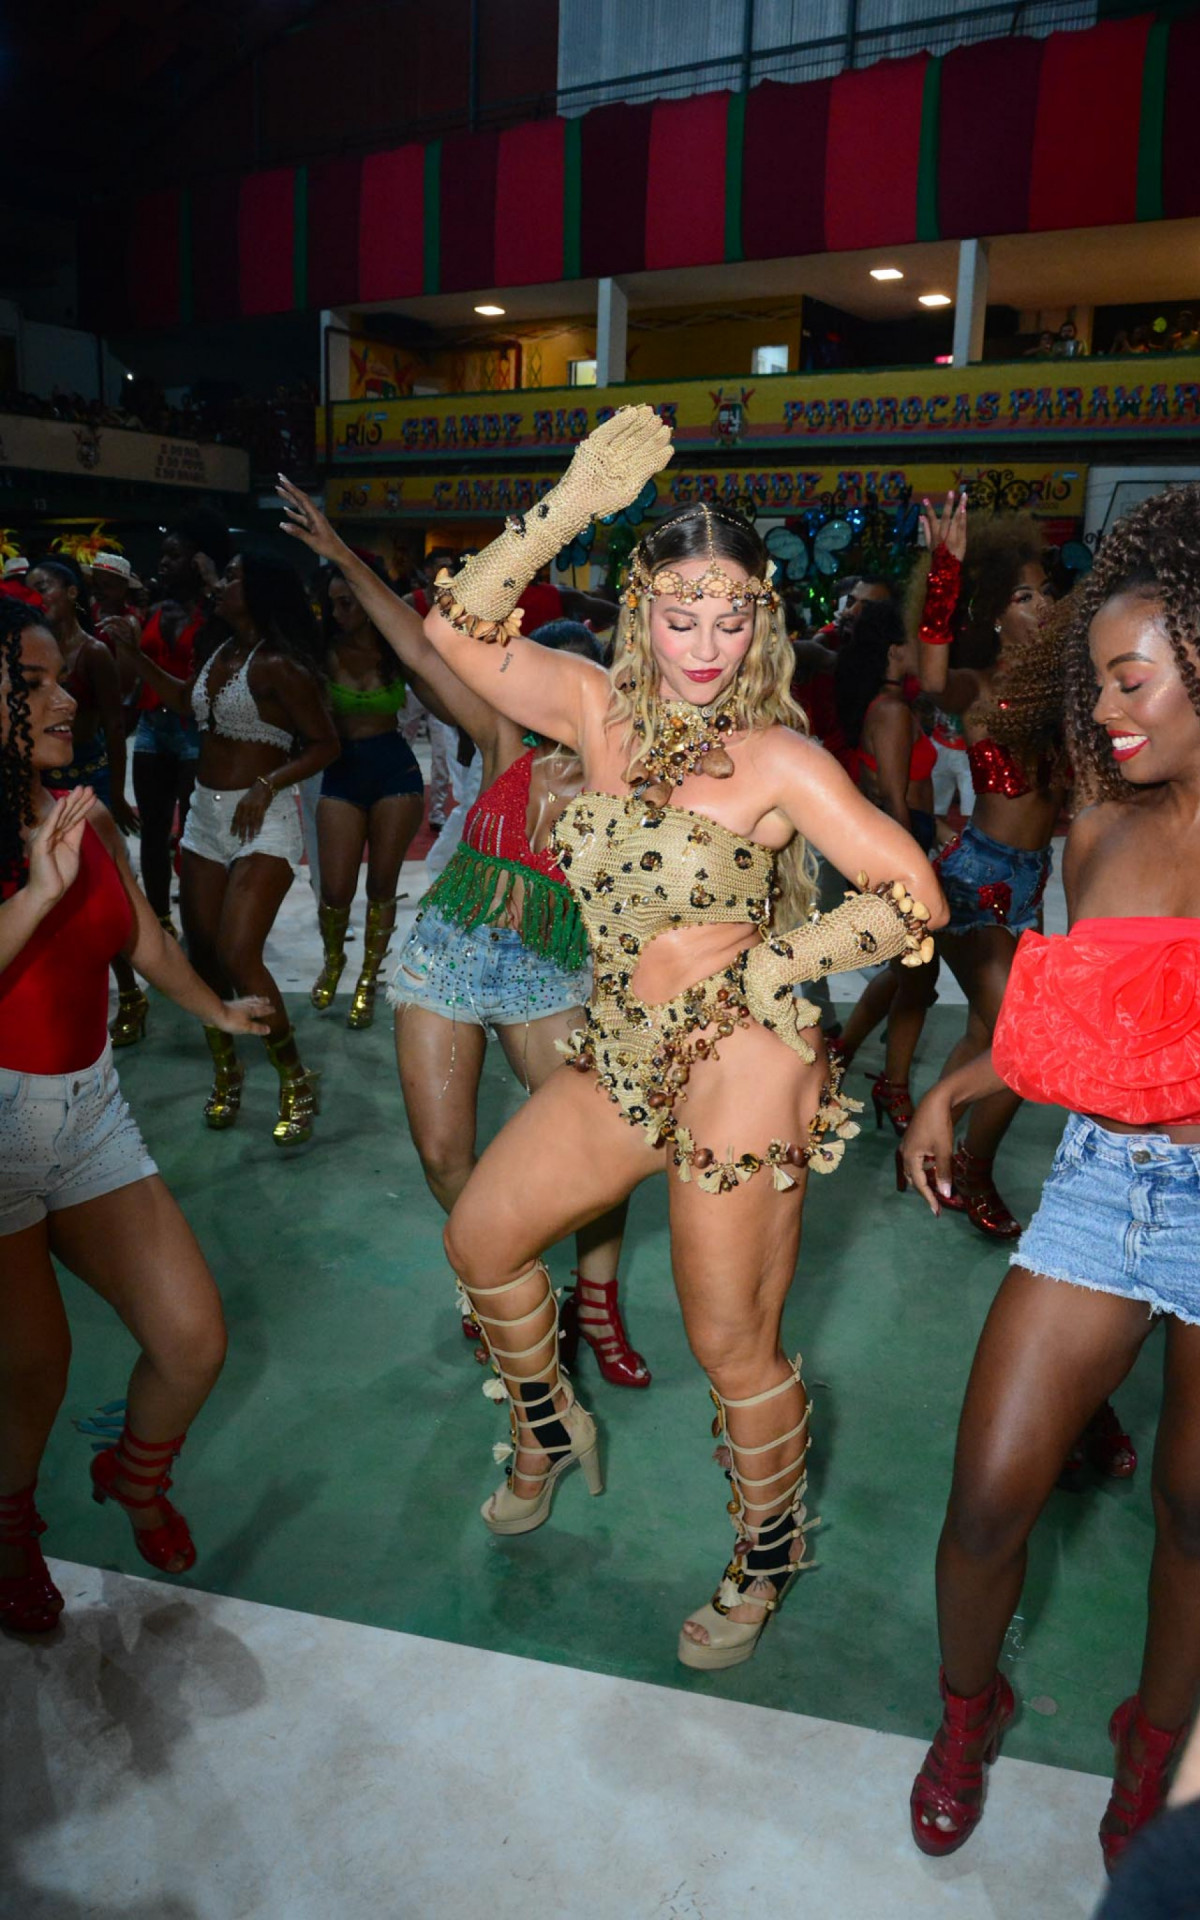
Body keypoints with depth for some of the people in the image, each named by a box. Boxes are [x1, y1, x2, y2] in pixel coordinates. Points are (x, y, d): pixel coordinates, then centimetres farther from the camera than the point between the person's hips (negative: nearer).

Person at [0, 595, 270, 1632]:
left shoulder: (87, 818, 4)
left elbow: (144, 936, 21)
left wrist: (216, 1009, 33)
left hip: (90, 1107, 5)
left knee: (193, 1342, 3)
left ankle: (138, 1474, 38)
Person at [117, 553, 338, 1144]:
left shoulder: (279, 666, -12)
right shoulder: (219, 654, 10)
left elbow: (326, 744, -11)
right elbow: (182, 699, 29)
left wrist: (267, 785, -21)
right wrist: (133, 650, 24)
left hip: (262, 820, -8)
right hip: (205, 814, 8)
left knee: (237, 955, -18)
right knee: (201, 954, 9)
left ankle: (296, 1081, 0)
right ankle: (225, 1071, 28)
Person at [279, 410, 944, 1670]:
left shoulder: (780, 759, -14)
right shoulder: (602, 713, 0)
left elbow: (913, 897, -13)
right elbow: (459, 628, -3)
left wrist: (768, 966, -13)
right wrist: (570, 504, -10)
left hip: (738, 1067, -6)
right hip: (619, 1057, 6)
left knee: (733, 1346, 7)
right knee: (479, 1239, 17)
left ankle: (767, 1558, 36)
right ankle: (549, 1434, 44)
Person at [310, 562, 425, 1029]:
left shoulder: (397, 649, -1)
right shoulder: (327, 652, -3)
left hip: (395, 768, 0)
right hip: (342, 771, 0)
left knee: (382, 885, 5)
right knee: (336, 890, -2)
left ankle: (368, 981, 22)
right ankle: (333, 960, 30)